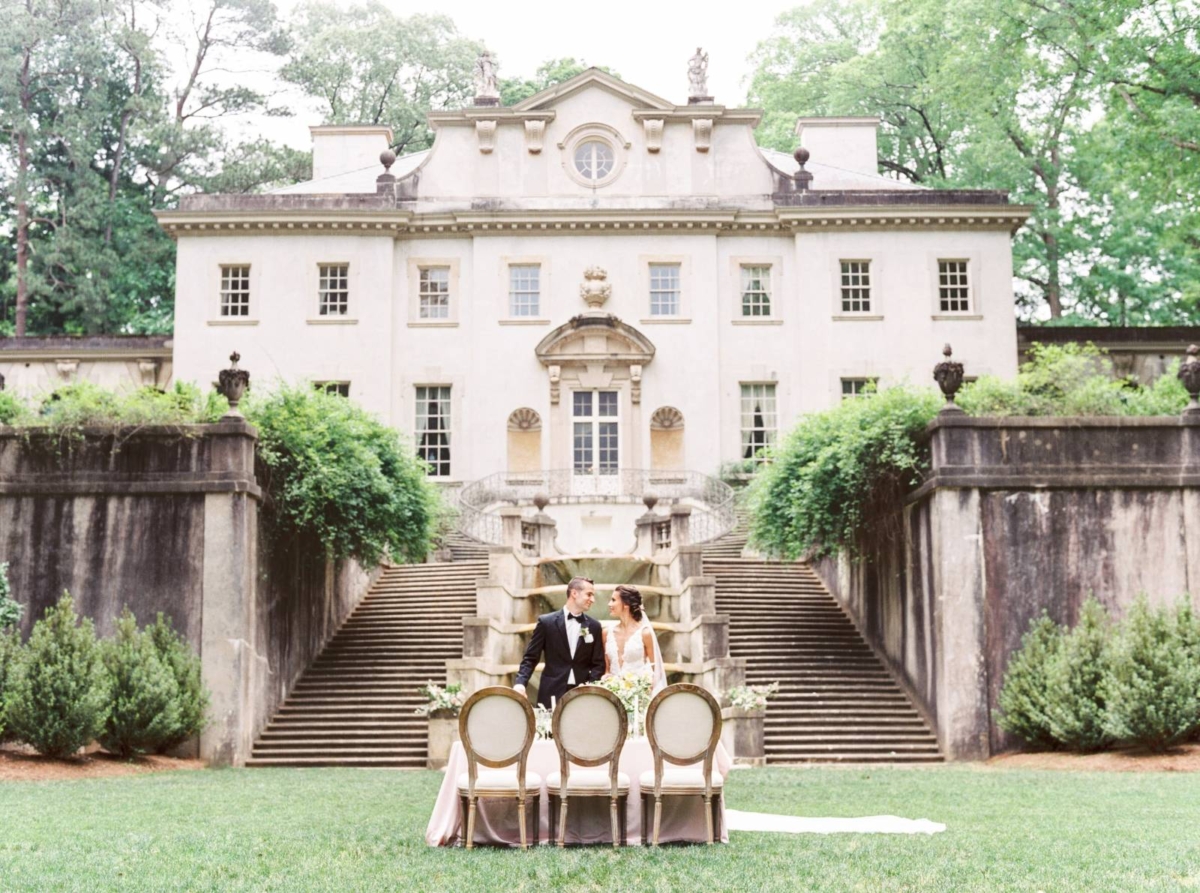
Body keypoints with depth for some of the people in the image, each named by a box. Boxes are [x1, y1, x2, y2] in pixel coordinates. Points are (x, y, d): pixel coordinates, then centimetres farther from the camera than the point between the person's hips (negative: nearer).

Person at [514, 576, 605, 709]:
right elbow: (530, 658, 1)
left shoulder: (594, 626, 8)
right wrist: (520, 683, -15)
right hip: (552, 694, -2)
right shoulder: (546, 622, 1)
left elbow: (598, 664, 9)